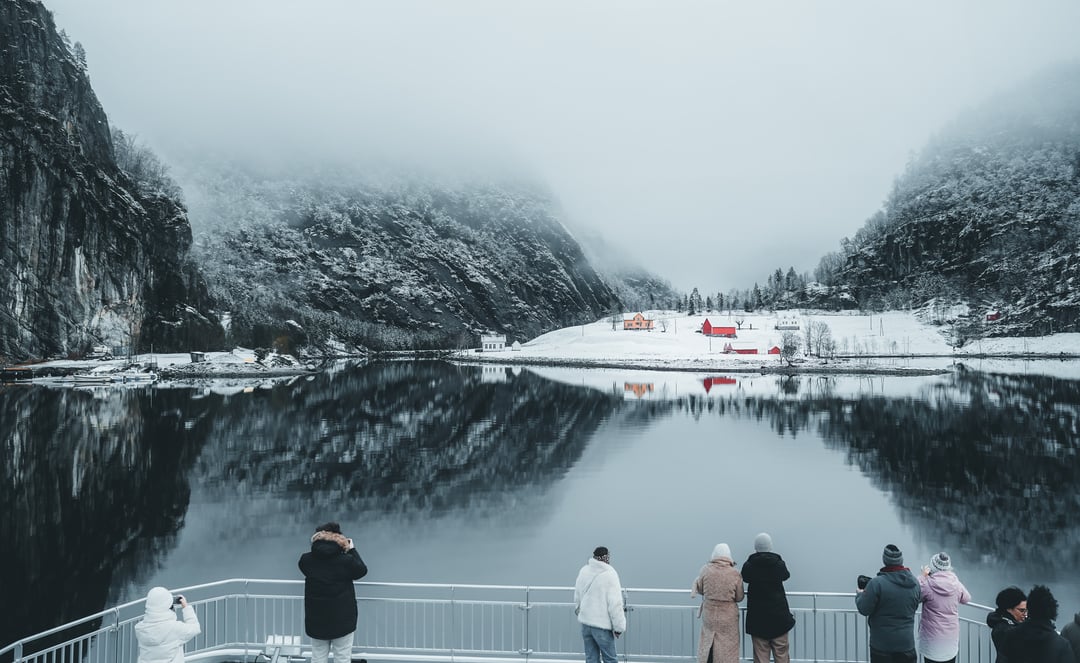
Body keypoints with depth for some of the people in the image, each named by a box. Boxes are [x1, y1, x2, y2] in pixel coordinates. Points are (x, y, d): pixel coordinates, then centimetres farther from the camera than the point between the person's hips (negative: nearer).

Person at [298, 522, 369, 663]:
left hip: (316, 620, 3)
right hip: (342, 619, -3)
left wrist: (317, 545, 9)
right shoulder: (346, 561, -17)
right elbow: (362, 570, 2)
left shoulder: (306, 560, -10)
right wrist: (352, 549, 8)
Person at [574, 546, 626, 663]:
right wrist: (619, 626, -10)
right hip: (602, 624, -6)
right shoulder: (609, 574, -17)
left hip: (585, 622, 6)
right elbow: (615, 604, -17)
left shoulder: (584, 571, 3)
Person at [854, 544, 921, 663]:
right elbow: (914, 607, 12)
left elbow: (864, 609, -13)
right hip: (906, 643, 4)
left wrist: (859, 595, 7)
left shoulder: (877, 583, -21)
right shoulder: (915, 583, -3)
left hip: (882, 644, -4)